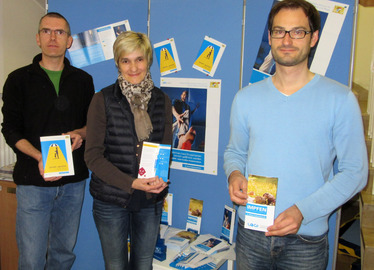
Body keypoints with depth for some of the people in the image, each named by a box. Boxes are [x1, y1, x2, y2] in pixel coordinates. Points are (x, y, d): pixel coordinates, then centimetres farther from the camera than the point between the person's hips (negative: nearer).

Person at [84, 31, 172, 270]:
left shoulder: (162, 102, 5)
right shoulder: (103, 100, -6)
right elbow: (93, 156, -9)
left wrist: (160, 178, -10)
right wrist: (132, 183, -19)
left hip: (150, 201, 3)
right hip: (111, 200, -2)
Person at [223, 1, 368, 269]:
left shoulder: (340, 99, -8)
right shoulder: (246, 98, 2)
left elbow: (355, 171, -7)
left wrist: (302, 211, -17)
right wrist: (234, 174, -9)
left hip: (306, 240, -2)